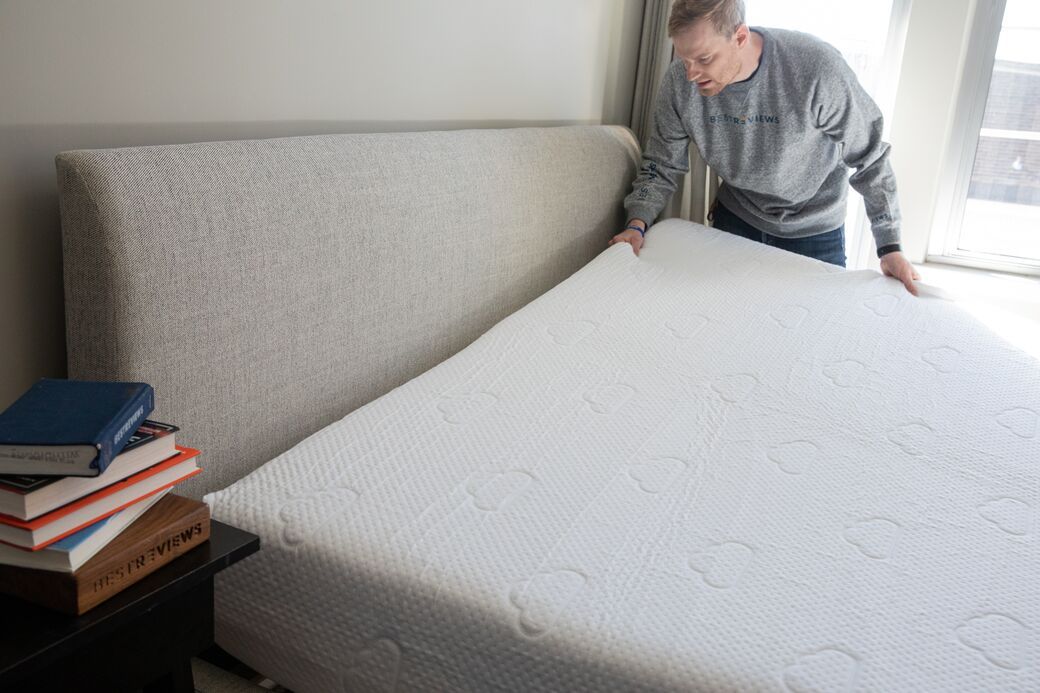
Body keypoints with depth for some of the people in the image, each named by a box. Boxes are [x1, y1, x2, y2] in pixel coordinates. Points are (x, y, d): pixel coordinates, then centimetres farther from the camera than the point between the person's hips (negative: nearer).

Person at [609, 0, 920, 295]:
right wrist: (637, 224, -23)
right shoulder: (680, 81, -21)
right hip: (734, 219, 3)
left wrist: (889, 247, -16)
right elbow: (662, 164, -7)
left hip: (815, 230, -2)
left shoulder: (817, 68, -31)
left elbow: (870, 158, -19)